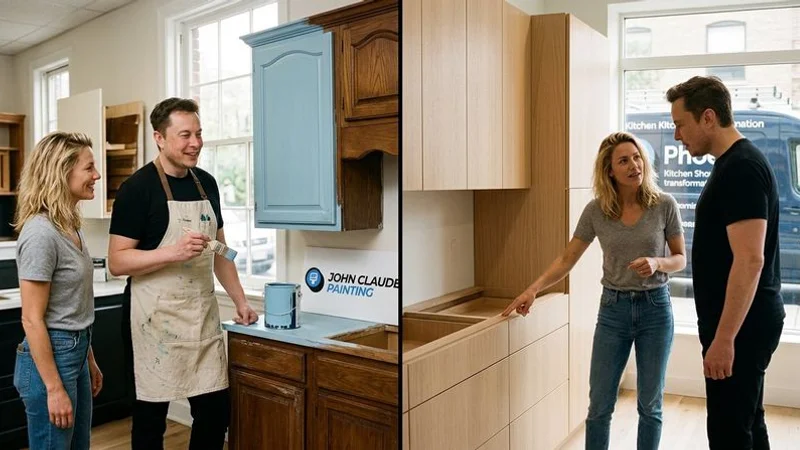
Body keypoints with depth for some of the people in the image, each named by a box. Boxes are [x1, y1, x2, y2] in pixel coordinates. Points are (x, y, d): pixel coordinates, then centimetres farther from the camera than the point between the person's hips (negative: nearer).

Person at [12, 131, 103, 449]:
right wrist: (54, 389, -18)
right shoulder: (41, 233, -21)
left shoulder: (70, 227, 6)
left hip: (75, 352, 9)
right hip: (49, 357, -9)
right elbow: (32, 320, -20)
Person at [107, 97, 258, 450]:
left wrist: (239, 300, 8)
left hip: (203, 313, 6)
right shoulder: (138, 187, -9)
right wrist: (174, 252, -25)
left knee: (216, 409, 9)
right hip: (156, 317, -5)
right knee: (151, 412, 8)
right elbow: (117, 261, -12)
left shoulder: (206, 183, 9)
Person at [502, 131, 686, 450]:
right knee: (599, 404, 5)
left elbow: (680, 259, 2)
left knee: (650, 404, 12)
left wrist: (657, 263, -20)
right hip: (613, 309, 1)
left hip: (655, 308, 0)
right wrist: (533, 289, -13)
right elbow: (567, 260, -1)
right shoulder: (595, 211, -5)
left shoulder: (664, 205, -7)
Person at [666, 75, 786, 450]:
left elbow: (750, 260, -26)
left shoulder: (740, 169, -20)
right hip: (744, 321, 10)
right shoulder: (736, 163, 12)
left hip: (740, 325, -10)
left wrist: (724, 337, -24)